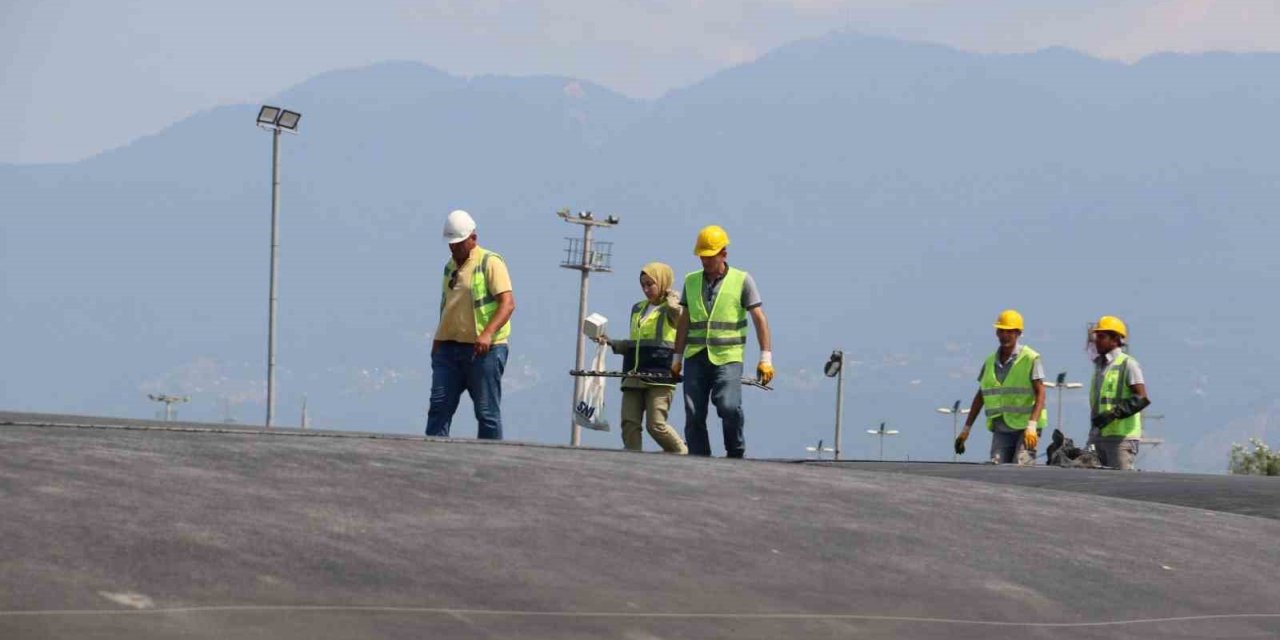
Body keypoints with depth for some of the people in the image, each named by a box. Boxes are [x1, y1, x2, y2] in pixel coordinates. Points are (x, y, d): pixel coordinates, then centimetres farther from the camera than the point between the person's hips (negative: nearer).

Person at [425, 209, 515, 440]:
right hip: (449, 348, 7)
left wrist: (487, 334, -27)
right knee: (439, 405, -1)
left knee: (487, 411, -2)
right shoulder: (451, 266, 17)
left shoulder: (490, 263, -6)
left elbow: (508, 303, -15)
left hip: (483, 349, -7)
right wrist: (438, 338, 18)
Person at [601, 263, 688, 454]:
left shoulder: (670, 308, 2)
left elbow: (675, 310, -25)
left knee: (656, 424, -13)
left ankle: (682, 454, 6)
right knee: (629, 423, -5)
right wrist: (612, 343, 16)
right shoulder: (638, 309, 22)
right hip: (634, 375, 7)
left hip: (660, 375, -7)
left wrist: (671, 295, -8)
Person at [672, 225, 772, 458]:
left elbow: (759, 319, 1)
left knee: (729, 407, -20)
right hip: (695, 357, 4)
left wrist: (766, 358, -5)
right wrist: (677, 358, 16)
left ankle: (737, 455, 0)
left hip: (728, 358, -4)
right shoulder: (691, 281, 14)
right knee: (693, 414, -3)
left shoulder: (742, 280, 3)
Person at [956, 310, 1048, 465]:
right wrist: (966, 428, 15)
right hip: (1001, 430, 5)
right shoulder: (990, 362, 13)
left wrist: (1032, 424, -23)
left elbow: (1040, 393, -10)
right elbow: (980, 397, 18)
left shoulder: (1031, 359, -4)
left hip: (1025, 429, -5)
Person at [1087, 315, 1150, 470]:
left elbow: (1142, 399, -14)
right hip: (1101, 436, 8)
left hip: (1122, 436, -8)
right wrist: (1093, 434, 20)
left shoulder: (1128, 364, -5)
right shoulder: (1100, 366, 20)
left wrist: (1113, 414, -22)